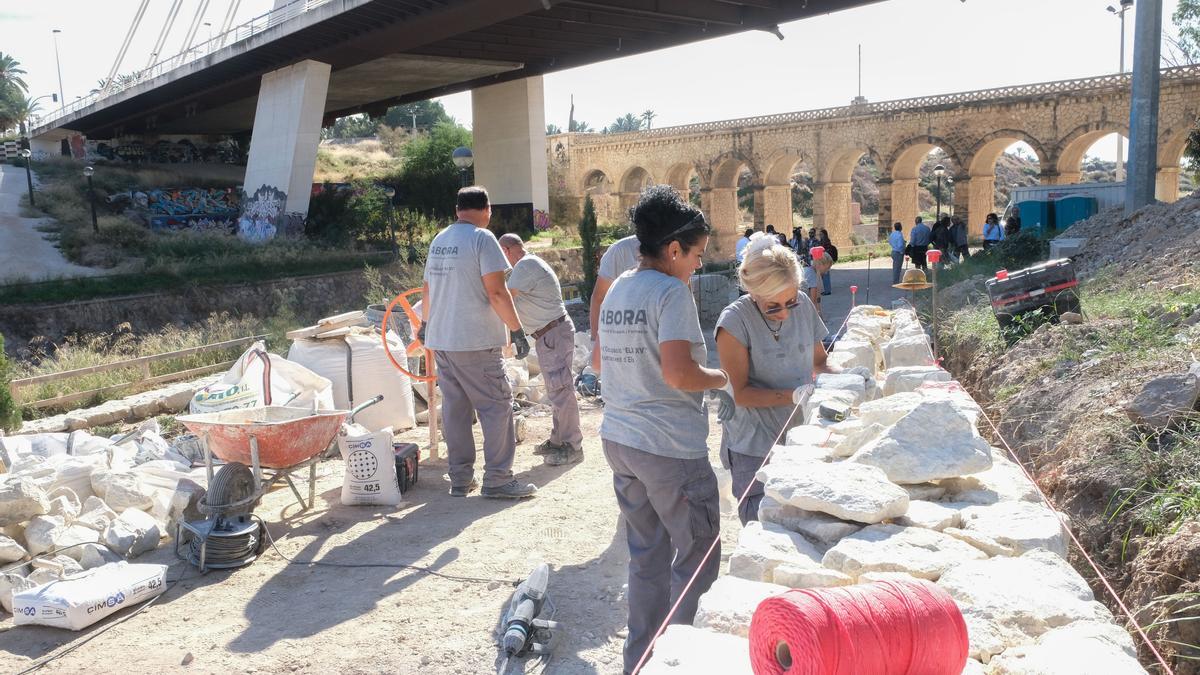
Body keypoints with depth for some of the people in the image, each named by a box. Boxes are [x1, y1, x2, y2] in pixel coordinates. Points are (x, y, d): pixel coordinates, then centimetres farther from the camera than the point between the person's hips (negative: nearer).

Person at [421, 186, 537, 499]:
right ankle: (497, 479, 0)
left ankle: (460, 479, 16)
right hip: (475, 342, -8)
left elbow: (428, 288, 22)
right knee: (497, 405, -1)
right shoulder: (482, 238, -10)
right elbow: (496, 291, -17)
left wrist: (425, 323, 36)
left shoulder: (439, 240, 13)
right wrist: (517, 330, -11)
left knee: (454, 408, 11)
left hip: (440, 339, 8)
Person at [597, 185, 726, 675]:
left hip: (619, 440, 9)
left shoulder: (617, 290, 10)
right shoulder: (671, 292, -15)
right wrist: (720, 378, -7)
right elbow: (679, 373, -24)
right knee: (697, 558, 8)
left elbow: (601, 360, 21)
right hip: (670, 448, -8)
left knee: (646, 558, 19)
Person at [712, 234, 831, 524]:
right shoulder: (735, 321, -15)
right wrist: (795, 396, -25)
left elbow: (819, 361, 13)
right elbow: (741, 393, -15)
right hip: (755, 447, -4)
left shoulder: (803, 306, 0)